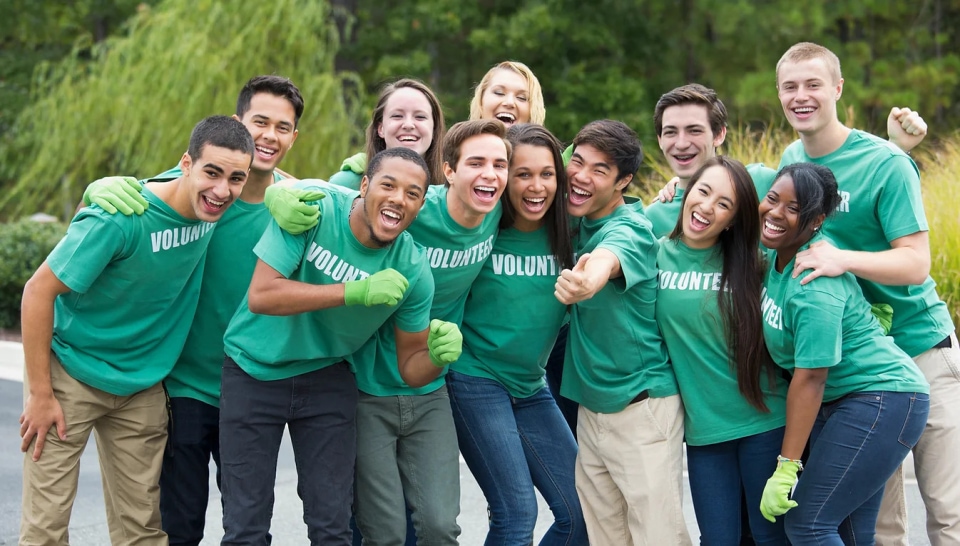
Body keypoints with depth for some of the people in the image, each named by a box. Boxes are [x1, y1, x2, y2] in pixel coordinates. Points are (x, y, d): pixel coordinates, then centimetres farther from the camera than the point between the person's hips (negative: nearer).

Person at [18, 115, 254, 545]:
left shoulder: (212, 204, -10)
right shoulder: (120, 219, -28)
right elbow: (38, 291, -21)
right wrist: (40, 394, -19)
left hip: (142, 385, 5)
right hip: (71, 374, -5)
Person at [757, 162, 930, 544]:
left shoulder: (815, 288, -24)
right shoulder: (780, 251, 2)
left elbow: (810, 379, -24)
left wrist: (786, 469, -22)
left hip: (883, 401, -9)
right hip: (837, 402, 9)